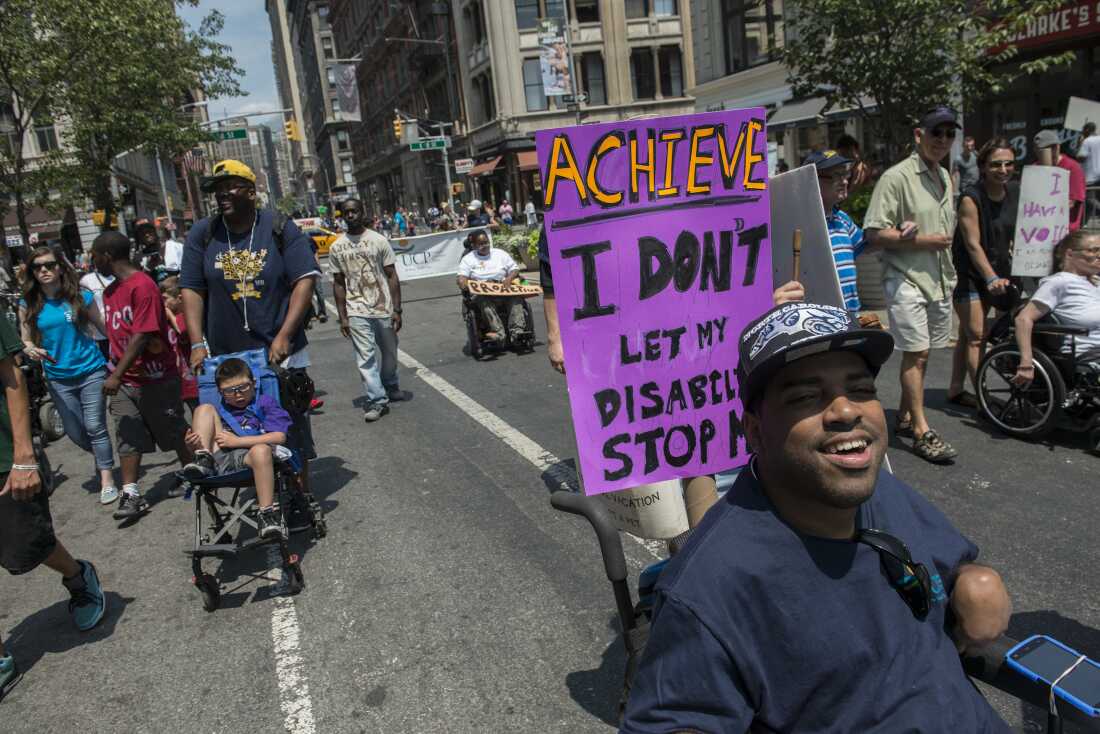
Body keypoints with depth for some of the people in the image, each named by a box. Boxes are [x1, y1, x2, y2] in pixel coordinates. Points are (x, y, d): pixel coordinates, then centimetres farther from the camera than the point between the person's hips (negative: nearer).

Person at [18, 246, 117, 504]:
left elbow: (103, 327, 1)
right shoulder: (28, 305, 0)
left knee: (95, 427, -4)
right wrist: (31, 349, -16)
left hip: (91, 371, -3)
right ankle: (104, 457, 38)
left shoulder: (81, 297, -5)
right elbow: (25, 340, 6)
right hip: (58, 378, 3)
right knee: (75, 432, 10)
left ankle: (107, 480, 5)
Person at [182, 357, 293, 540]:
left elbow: (279, 436, -2)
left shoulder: (265, 403, 15)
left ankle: (267, 513, -33)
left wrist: (237, 441, -5)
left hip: (248, 457, -4)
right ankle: (203, 461, -13)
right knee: (205, 408, 3)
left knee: (261, 450, -41)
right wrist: (193, 444, -3)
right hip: (221, 458, 4)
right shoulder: (219, 410, 30)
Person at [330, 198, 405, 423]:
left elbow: (392, 277, -1)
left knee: (389, 354, 14)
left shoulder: (379, 241, -2)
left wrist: (397, 310, -7)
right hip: (357, 312, 0)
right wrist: (342, 317, 1)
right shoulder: (336, 247, 2)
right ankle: (377, 401, -2)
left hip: (384, 309, 0)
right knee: (366, 358, -6)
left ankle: (390, 387, 37)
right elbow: (338, 283, 5)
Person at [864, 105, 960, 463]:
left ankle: (904, 417, 25)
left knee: (920, 353, 12)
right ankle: (922, 433, 0)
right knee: (916, 354, -6)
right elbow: (875, 232, -16)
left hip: (939, 277, 8)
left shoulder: (945, 177, 14)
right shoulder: (897, 177, -10)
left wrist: (917, 231, 3)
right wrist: (926, 240, -14)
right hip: (907, 278, -7)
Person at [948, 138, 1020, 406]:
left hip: (999, 271, 6)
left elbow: (1020, 233, 11)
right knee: (975, 336, -7)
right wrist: (991, 278, -30)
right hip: (968, 273, -6)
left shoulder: (1016, 192, 2)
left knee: (968, 334, 13)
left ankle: (955, 391, 22)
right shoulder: (971, 198, -16)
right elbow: (973, 244, -22)